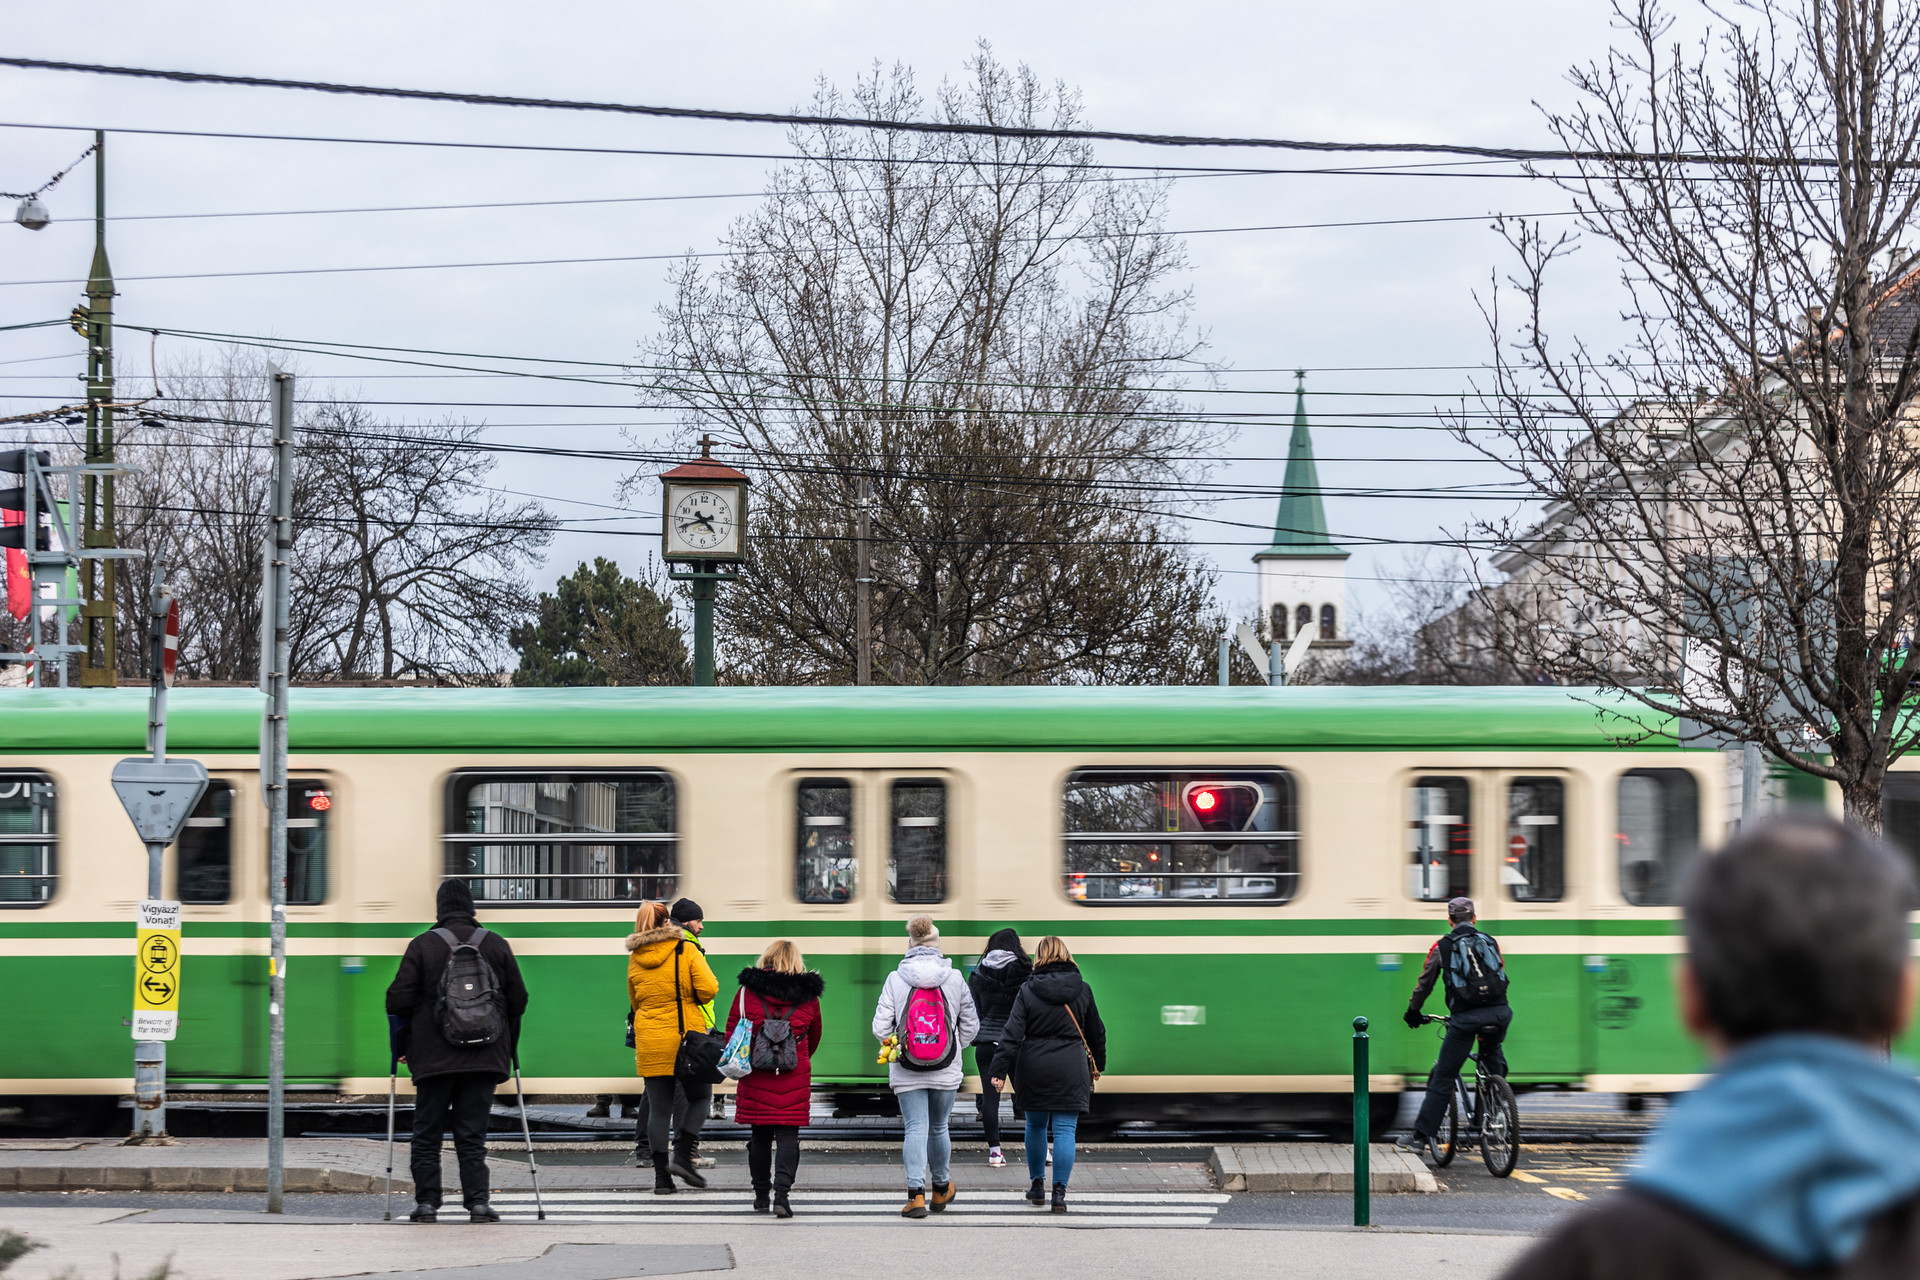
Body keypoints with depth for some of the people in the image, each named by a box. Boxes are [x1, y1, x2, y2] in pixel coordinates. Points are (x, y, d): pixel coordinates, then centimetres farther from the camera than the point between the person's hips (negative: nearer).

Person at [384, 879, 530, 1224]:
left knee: (427, 1134, 7)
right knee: (472, 1134, 5)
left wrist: (402, 1045, 9)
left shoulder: (423, 945, -3)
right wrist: (509, 1046, 21)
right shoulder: (497, 945, 5)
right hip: (484, 1057, 2)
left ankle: (426, 1202, 3)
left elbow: (399, 1000, -4)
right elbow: (517, 1000, 9)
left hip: (433, 1057, -2)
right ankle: (477, 1202, -3)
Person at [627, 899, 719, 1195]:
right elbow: (708, 989, -13)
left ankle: (662, 1176, 3)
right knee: (699, 1096, 13)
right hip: (687, 1037, -3)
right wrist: (692, 999, 8)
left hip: (650, 1043, 3)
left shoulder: (635, 959, 7)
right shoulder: (686, 951, -6)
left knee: (658, 1108, 6)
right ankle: (682, 1156, -4)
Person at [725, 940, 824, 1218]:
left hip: (756, 1078, 0)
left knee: (760, 1135, 11)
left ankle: (761, 1195, 17)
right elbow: (814, 1038, 16)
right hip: (795, 1079, 0)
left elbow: (732, 1031, 3)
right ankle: (781, 1193, -16)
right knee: (788, 1136, -1)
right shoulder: (807, 995, 4)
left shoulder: (748, 991, 0)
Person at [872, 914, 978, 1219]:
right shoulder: (955, 979, -2)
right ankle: (941, 1191, 32)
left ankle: (916, 1194, -10)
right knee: (939, 1128, 16)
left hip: (907, 1071, -1)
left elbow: (880, 1027, -6)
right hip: (946, 1071, 1)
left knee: (916, 1129, 0)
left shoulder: (895, 980, -6)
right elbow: (971, 1025, 6)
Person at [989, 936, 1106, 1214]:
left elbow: (1012, 1034, -9)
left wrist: (1000, 1071, -9)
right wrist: (1097, 1065, 26)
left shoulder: (1028, 991, -4)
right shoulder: (1082, 990, 1)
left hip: (1034, 1070, 0)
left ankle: (1037, 1185, 25)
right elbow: (1096, 1032, 12)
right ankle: (1059, 1192, -9)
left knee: (1036, 1125, 18)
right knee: (1065, 1130, -1)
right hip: (1071, 1070, 0)